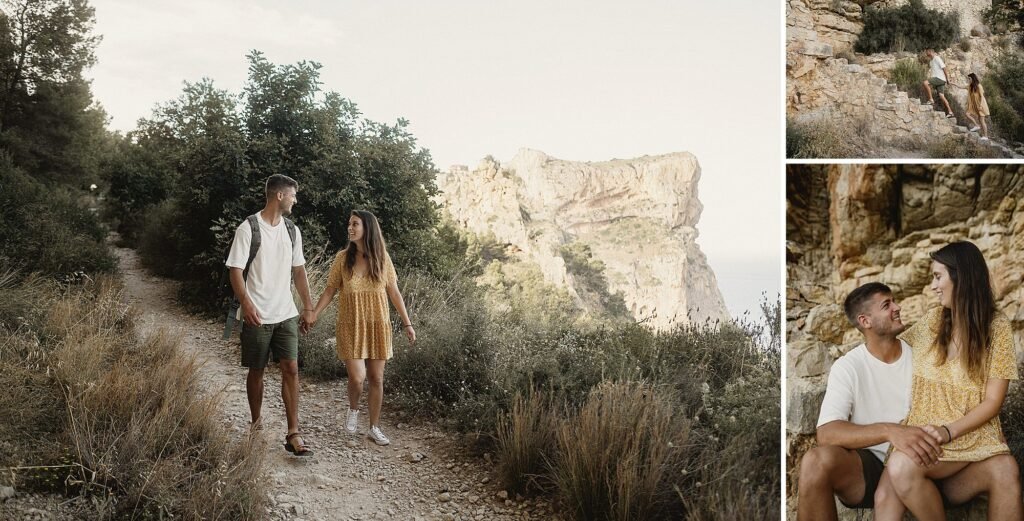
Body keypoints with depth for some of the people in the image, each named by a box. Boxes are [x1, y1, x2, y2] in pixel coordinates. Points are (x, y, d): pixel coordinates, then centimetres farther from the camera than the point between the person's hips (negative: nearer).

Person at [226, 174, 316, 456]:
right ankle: (256, 422, 29)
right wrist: (246, 303, -24)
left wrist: (308, 306, 12)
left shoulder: (292, 230, 9)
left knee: (290, 369, -5)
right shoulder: (248, 228, -9)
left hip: (286, 314, 4)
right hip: (257, 316, -4)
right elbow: (236, 270, -11)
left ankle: (293, 435, -4)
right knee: (256, 371, 8)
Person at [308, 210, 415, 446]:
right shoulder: (343, 258, -4)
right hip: (351, 326, -1)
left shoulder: (382, 258, -2)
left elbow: (394, 293, 4)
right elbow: (329, 291, 1)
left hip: (378, 326, 1)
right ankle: (353, 409, 22)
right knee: (356, 377, -11)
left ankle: (374, 427, 21)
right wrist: (314, 314, -9)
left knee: (376, 378, 6)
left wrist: (407, 323, 4)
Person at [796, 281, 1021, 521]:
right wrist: (890, 431, -36)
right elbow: (827, 433, -21)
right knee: (816, 461, -35)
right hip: (874, 468, -3)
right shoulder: (847, 366, -7)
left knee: (1003, 467, -23)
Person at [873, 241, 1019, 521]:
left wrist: (948, 431, -20)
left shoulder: (997, 328, -4)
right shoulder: (933, 320, 10)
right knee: (884, 495, -28)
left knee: (902, 467, -35)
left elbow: (992, 402, -7)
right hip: (922, 431, 4)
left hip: (969, 436, -4)